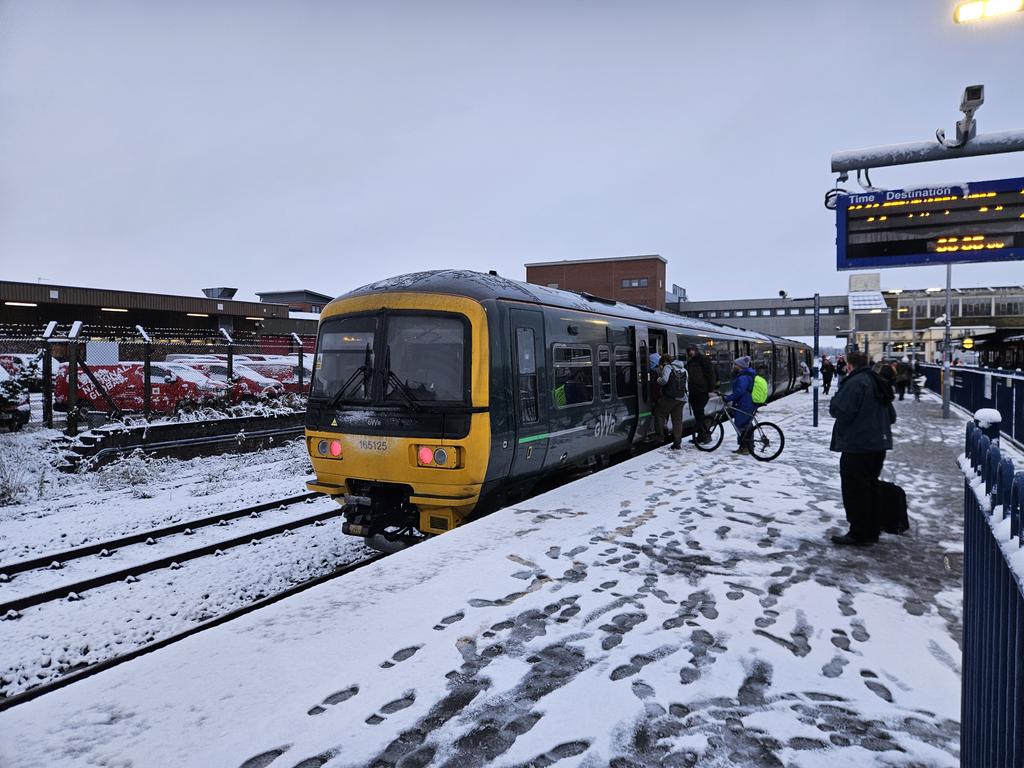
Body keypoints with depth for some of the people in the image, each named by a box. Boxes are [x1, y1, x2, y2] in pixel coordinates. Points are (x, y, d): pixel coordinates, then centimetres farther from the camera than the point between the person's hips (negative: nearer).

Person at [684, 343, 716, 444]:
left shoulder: (703, 359, -5)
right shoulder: (690, 361, 18)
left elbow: (711, 374, -9)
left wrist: (711, 389, -13)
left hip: (702, 391, -8)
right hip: (693, 391, 8)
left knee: (699, 413, -11)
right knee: (697, 414, 8)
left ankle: (706, 435, -3)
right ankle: (700, 436, 13)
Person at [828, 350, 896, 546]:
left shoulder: (854, 383, -16)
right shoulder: (878, 383, 15)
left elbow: (840, 410, -20)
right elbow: (891, 416, 21)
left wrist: (833, 401, -1)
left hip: (857, 445, -9)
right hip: (879, 444, 9)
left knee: (855, 488, -3)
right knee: (871, 486, 16)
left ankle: (858, 534, 1)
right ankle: (872, 530, 24)